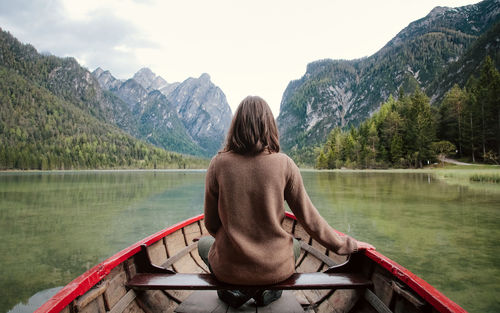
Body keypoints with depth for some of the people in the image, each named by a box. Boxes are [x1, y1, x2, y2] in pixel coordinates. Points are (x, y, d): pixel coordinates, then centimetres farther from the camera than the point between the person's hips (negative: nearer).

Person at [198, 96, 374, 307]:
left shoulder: (218, 164, -11)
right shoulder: (284, 164, -11)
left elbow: (211, 224, -2)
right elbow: (309, 219, -4)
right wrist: (346, 245, 11)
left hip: (230, 268, -1)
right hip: (275, 268, 1)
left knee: (204, 243, 32)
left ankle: (232, 291, 10)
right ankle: (268, 292, 13)